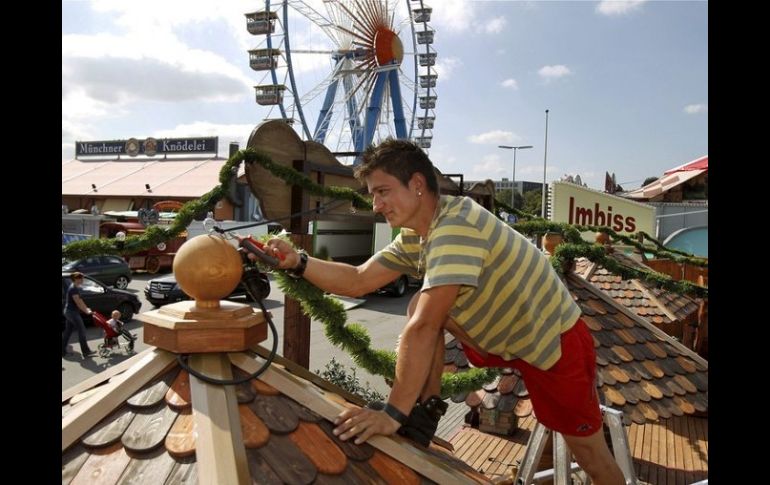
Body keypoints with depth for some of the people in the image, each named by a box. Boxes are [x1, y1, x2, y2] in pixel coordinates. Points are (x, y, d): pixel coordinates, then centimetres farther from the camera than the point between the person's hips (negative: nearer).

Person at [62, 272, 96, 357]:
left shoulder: (75, 288, 12)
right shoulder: (73, 289, -19)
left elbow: (79, 300, 17)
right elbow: (78, 303, -22)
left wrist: (86, 308, 12)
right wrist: (86, 311, -18)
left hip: (69, 312, 10)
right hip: (72, 312, -10)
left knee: (68, 331, 15)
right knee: (81, 330, -6)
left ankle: (62, 350, 21)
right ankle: (86, 352, -4)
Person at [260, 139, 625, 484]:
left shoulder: (456, 226, -34)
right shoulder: (413, 238, -5)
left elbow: (423, 328, -37)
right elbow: (358, 281, -3)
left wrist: (393, 415, -33)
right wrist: (297, 262, -16)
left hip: (555, 340, -7)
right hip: (500, 336, 7)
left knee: (590, 454, 4)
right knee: (421, 308, -7)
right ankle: (426, 410, 4)